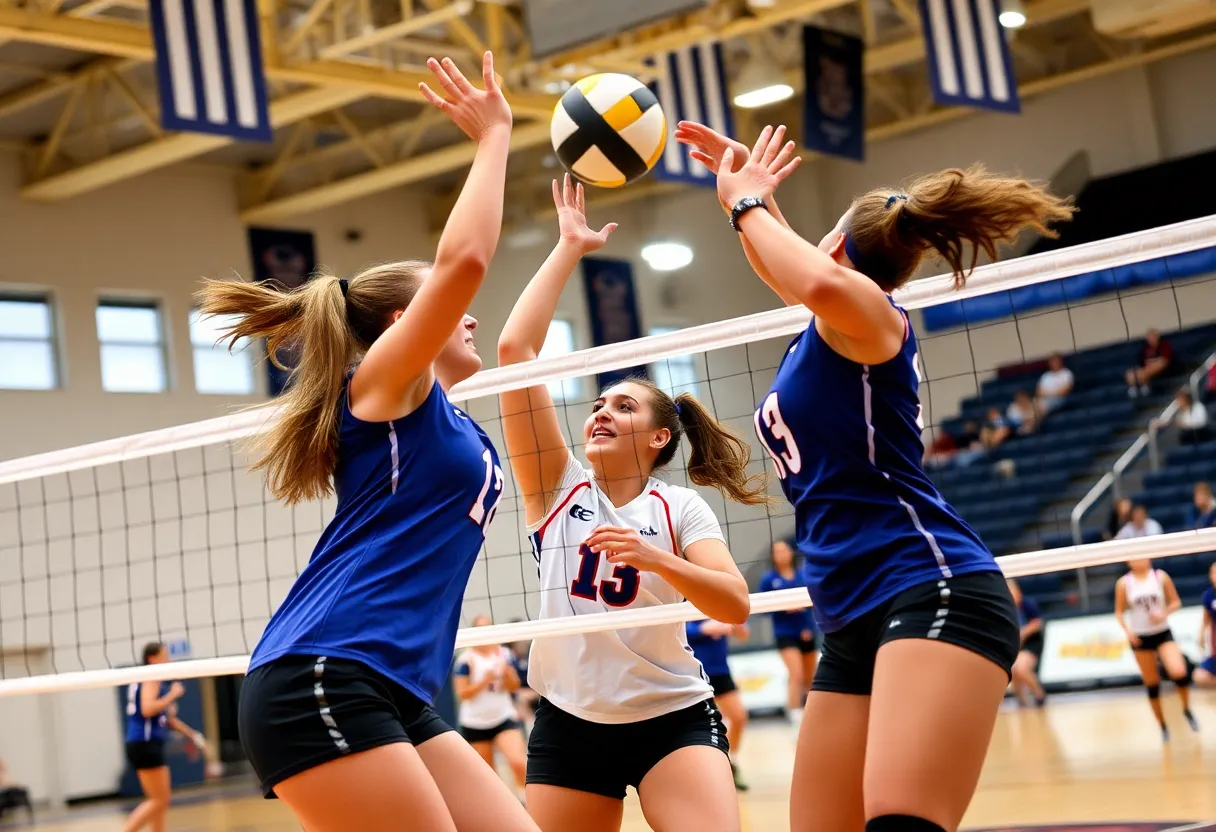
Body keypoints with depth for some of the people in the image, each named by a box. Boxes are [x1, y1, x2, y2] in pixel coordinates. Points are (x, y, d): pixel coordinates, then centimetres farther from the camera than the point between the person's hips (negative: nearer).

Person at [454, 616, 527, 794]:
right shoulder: (466, 659, -7)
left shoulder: (505, 654, 3)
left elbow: (515, 687, 6)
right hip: (475, 723, -1)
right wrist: (484, 681, -22)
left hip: (504, 717, 1)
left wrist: (507, 672, -13)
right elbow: (462, 693, -10)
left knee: (519, 763, -18)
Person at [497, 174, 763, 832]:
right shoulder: (558, 486, 3)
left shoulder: (680, 507, 1)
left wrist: (654, 558, -27)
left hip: (673, 720, -2)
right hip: (567, 725, 2)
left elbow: (736, 605, -13)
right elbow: (515, 347, -4)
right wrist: (568, 248, -1)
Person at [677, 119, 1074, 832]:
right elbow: (794, 268, 48)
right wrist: (745, 185, 47)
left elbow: (820, 280, -27)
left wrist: (745, 202, -11)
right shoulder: (829, 329, 23)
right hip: (854, 627, 9)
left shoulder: (869, 315, -1)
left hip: (934, 593, -9)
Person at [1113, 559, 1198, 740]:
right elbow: (1119, 612, 4)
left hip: (1163, 633, -1)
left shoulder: (1161, 576, -3)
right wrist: (1127, 631, -12)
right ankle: (1162, 725, 19)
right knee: (1152, 684, 3)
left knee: (1179, 672, -21)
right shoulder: (1124, 583, -3)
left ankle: (1187, 710, 6)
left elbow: (1176, 602, 2)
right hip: (1140, 638, 1)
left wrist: (1164, 613, -17)